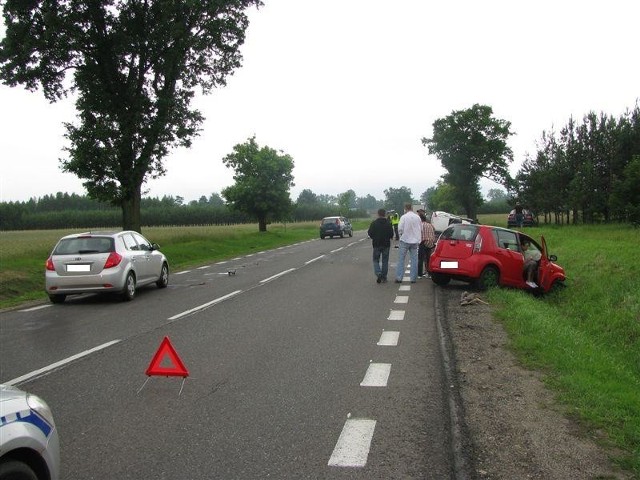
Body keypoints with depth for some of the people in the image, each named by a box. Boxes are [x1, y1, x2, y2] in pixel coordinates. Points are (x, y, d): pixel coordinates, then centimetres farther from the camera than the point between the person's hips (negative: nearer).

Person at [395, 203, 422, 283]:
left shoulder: (404, 217, -10)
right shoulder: (418, 217, 1)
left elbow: (400, 229, -11)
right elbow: (421, 229, 7)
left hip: (405, 240, -3)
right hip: (415, 241, 3)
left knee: (401, 259, 4)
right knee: (414, 260, 8)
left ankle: (399, 277, 2)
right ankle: (413, 278, 8)